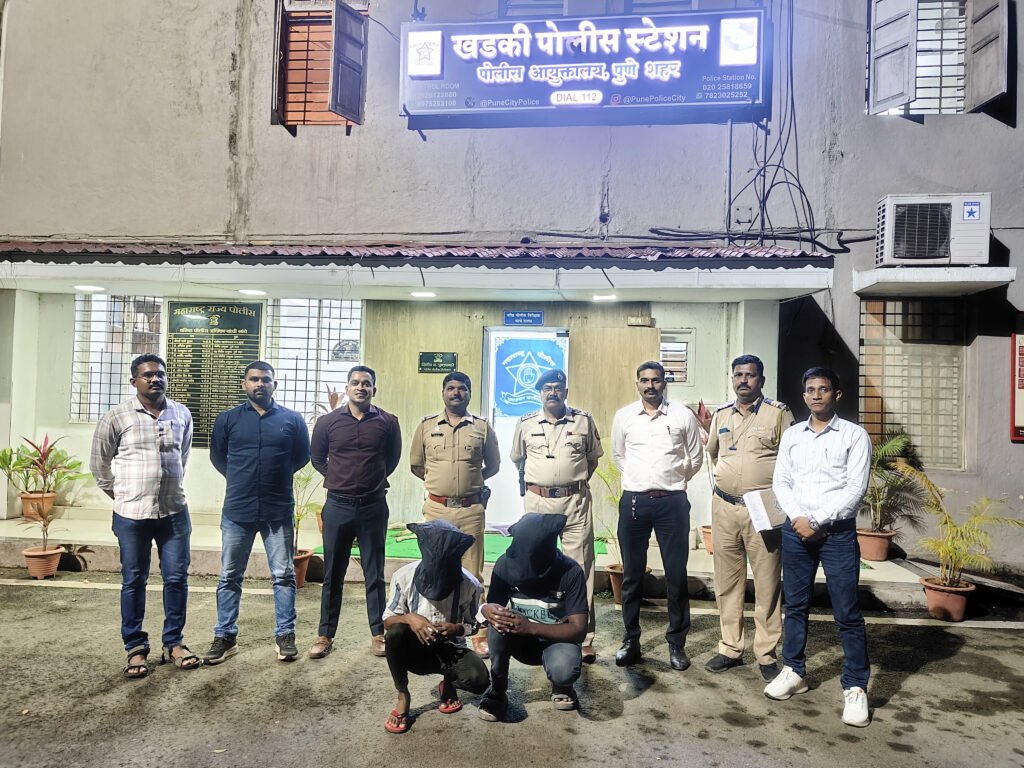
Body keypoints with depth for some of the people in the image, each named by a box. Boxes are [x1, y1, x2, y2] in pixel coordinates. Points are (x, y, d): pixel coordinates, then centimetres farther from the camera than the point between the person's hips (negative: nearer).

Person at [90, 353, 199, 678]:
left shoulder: (182, 414, 4)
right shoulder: (117, 416, -5)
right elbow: (99, 461, 6)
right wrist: (121, 494, 9)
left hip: (174, 511, 2)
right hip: (131, 515, -2)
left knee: (177, 578, 7)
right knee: (133, 582, 8)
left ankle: (173, 643, 22)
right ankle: (135, 648, 22)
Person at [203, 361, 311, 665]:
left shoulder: (292, 419, 2)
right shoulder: (227, 419, 4)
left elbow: (302, 457, 12)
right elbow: (218, 457, 15)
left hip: (279, 511, -1)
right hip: (237, 511, 1)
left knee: (284, 575, 5)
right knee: (229, 577, 9)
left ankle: (285, 635, 17)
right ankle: (225, 637, 22)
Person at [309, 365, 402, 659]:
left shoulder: (387, 422, -2)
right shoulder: (327, 422, -1)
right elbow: (317, 458, 13)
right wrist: (337, 479, 9)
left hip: (374, 507, 0)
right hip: (337, 506, 1)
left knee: (374, 574, 8)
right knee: (332, 574, 10)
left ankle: (378, 634, 19)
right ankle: (325, 635, 21)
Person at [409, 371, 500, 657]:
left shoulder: (482, 427, 5)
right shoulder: (427, 425, 7)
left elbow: (493, 465, 13)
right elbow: (415, 464, 13)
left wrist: (471, 482, 4)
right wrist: (438, 481, 5)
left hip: (471, 509, -1)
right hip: (436, 508, 1)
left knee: (472, 572, 4)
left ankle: (478, 633, 14)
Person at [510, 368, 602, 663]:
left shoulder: (584, 421, 3)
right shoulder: (525, 424, 6)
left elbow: (593, 456, 16)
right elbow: (517, 459, 19)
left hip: (576, 502, -1)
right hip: (537, 502, 1)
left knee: (581, 569, -1)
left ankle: (585, 638, 5)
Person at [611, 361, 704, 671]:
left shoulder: (683, 416, 1)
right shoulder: (623, 416, 4)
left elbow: (696, 458, 12)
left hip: (672, 502, -1)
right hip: (633, 501, 1)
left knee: (676, 575, 3)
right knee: (632, 574, 8)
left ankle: (677, 643, 17)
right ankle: (631, 641, 20)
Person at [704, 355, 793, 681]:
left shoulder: (778, 412, -2)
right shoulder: (721, 415, 10)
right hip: (724, 507, 4)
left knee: (767, 584, 2)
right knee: (727, 582, 10)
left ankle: (766, 654, 15)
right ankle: (730, 648, 22)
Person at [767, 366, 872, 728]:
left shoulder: (854, 435, -1)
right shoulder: (791, 434, 10)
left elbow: (856, 488, -9)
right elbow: (780, 482, 7)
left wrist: (818, 521, -13)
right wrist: (799, 518, -9)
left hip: (838, 532, -3)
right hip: (795, 530, 4)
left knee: (847, 613, 0)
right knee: (795, 604, 12)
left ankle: (855, 687, 11)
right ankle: (793, 672, 25)